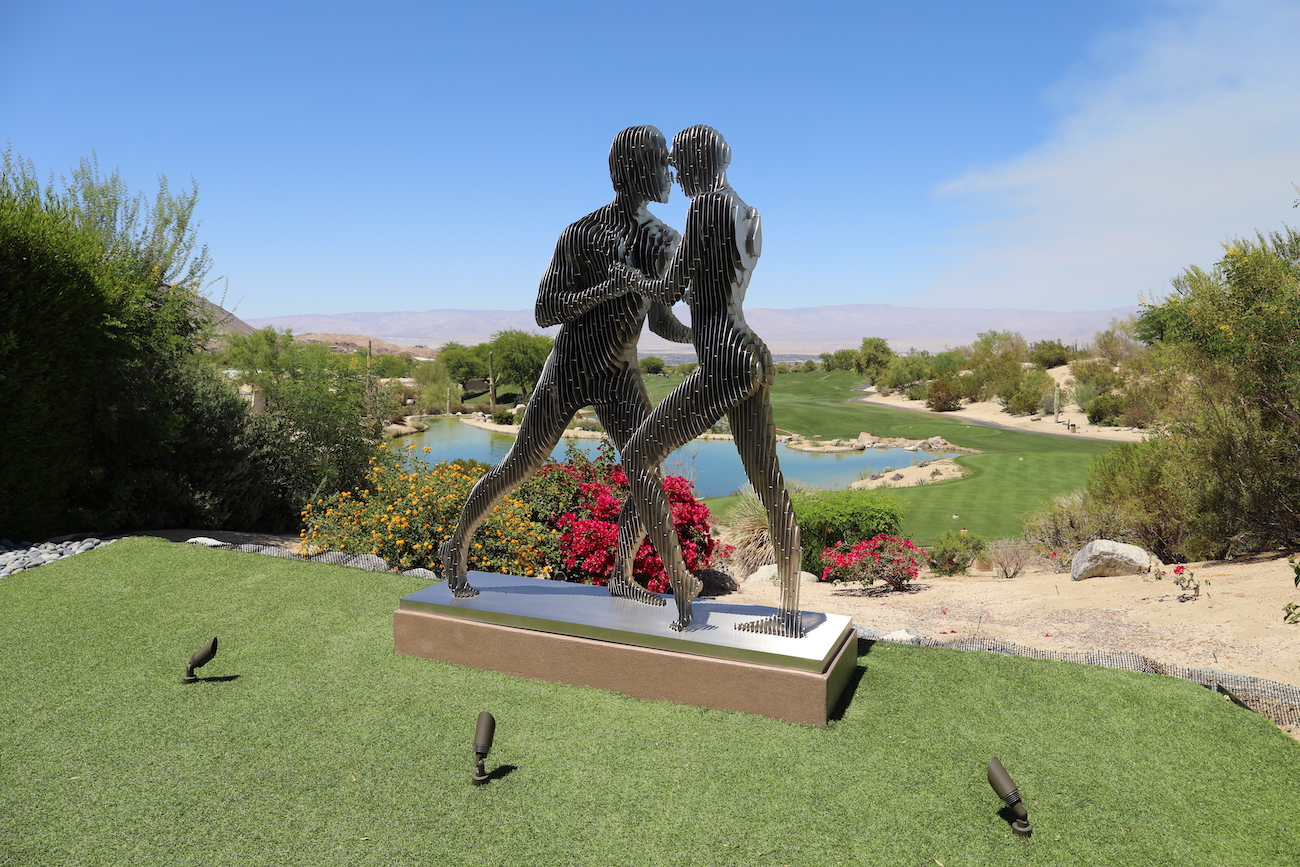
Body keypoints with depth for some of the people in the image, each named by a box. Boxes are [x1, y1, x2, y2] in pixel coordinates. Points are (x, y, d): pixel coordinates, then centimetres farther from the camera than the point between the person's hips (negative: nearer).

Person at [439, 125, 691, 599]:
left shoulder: (665, 241, 5)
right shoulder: (581, 234, -13)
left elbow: (661, 320, 12)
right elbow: (545, 312, -14)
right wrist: (607, 288, -27)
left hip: (620, 378, 5)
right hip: (570, 366, -5)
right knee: (518, 466, 4)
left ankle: (622, 576, 10)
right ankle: (456, 546, 25)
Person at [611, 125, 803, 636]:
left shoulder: (706, 202, -8)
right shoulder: (749, 216, 19)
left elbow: (669, 293, -8)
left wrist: (627, 274, 12)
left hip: (723, 363, -9)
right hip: (754, 358, 9)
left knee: (638, 456, 1)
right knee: (767, 481, 10)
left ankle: (682, 592, 0)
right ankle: (790, 612, 18)